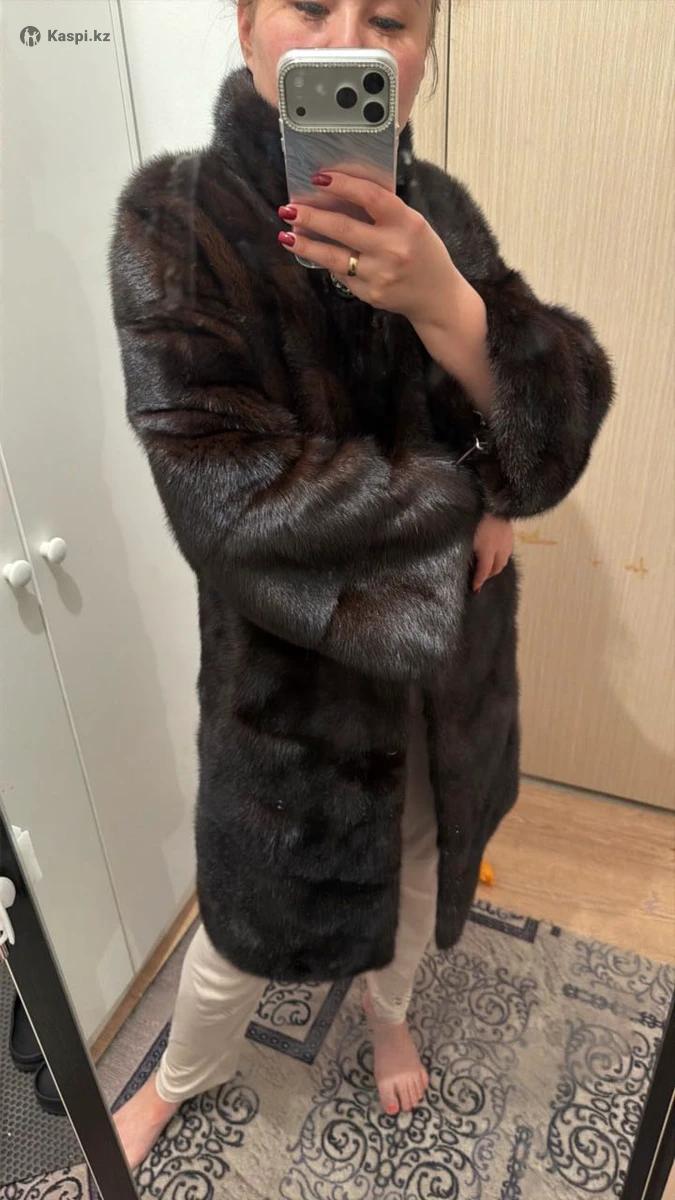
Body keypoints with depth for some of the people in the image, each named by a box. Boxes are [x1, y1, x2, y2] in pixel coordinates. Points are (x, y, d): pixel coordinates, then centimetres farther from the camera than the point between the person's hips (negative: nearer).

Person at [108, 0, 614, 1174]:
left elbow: (562, 422, -12)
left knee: (418, 862, 27)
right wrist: (468, 501, -18)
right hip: (293, 665, -3)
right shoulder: (177, 217, -16)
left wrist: (445, 305, -31)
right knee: (254, 912, 18)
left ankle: (388, 1009, 63)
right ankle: (179, 1078, 55)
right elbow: (231, 492, -27)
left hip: (449, 655, 4)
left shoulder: (441, 211, -5)